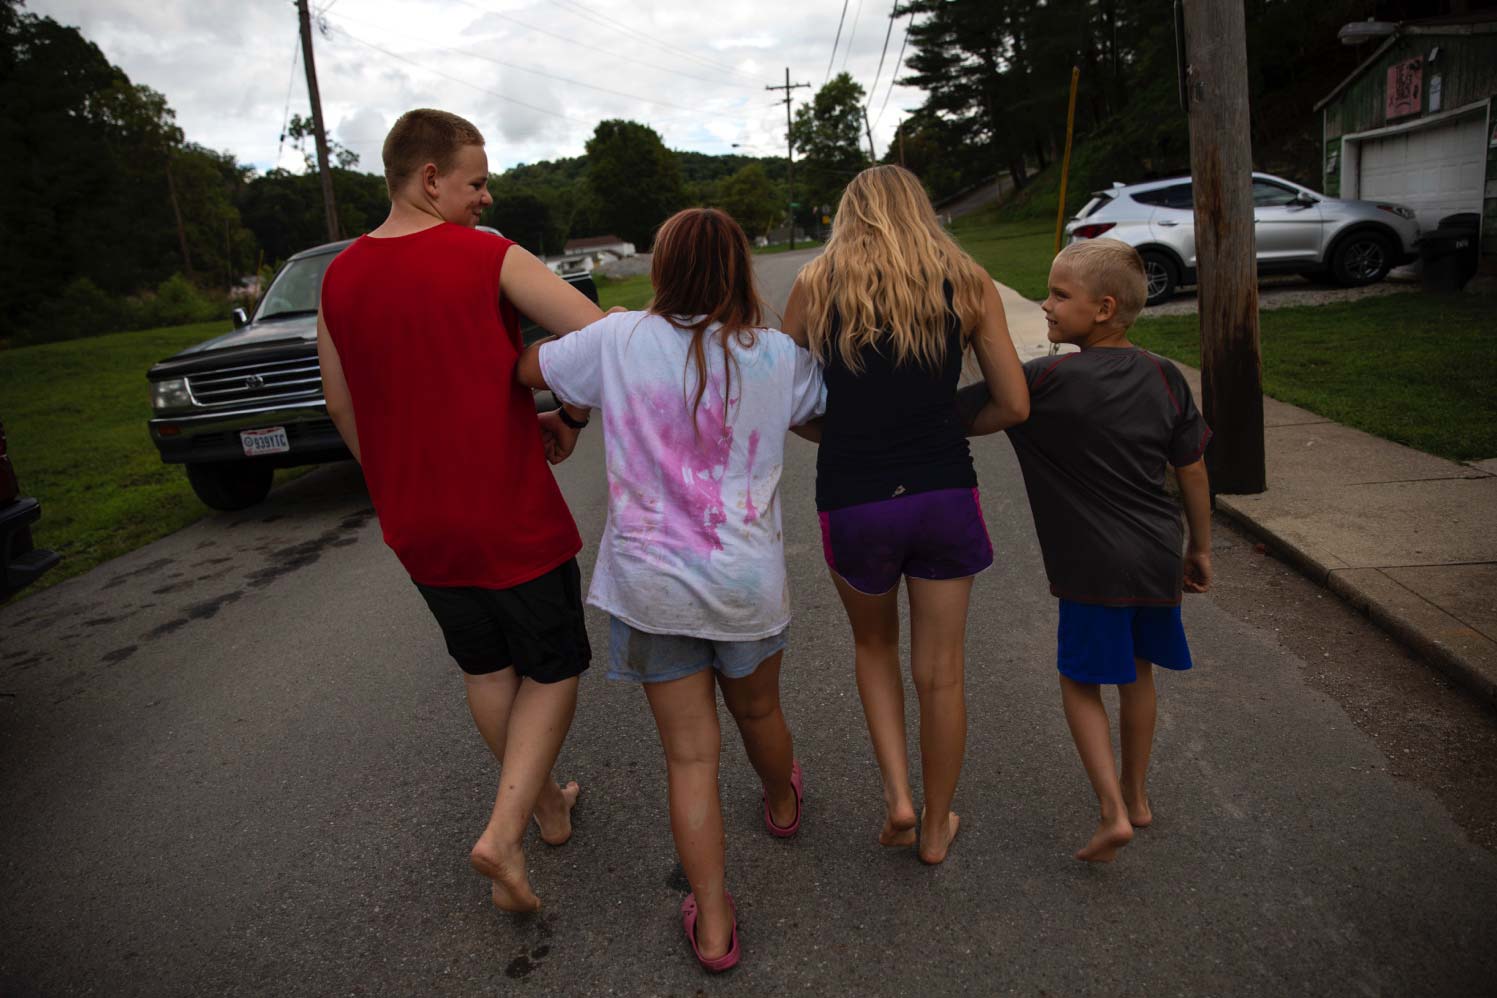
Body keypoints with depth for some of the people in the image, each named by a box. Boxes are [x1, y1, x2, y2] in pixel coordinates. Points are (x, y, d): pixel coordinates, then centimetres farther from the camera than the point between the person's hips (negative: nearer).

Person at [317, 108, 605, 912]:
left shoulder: (340, 278, 3)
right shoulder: (491, 259, -13)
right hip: (514, 518, -5)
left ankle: (546, 807, 38)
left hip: (418, 526, 6)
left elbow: (343, 408, 11)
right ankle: (503, 833, 3)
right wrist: (569, 420, -2)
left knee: (485, 668, 22)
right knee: (552, 671, 13)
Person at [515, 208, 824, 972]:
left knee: (689, 755, 10)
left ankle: (713, 925, 18)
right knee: (758, 712, 27)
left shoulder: (618, 341, -8)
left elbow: (524, 369, 5)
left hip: (649, 583, -1)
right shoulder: (780, 357, -5)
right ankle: (781, 805, 56)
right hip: (747, 580, 1)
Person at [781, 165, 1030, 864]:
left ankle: (898, 795, 19)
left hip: (853, 503, 0)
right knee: (940, 672, 16)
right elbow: (1015, 406, 3)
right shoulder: (967, 283, 4)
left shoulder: (814, 285, 3)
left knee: (874, 646, 27)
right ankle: (936, 827, 34)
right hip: (945, 497, 1)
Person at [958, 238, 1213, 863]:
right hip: (1158, 557, 6)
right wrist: (1200, 548, 16)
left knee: (1080, 681, 11)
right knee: (1137, 671, 21)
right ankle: (1136, 794, 37)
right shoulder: (1164, 378, 0)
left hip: (1095, 566, -6)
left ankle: (1112, 812, 3)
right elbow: (1193, 472, 6)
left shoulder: (1050, 381, -18)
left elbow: (962, 418, -17)